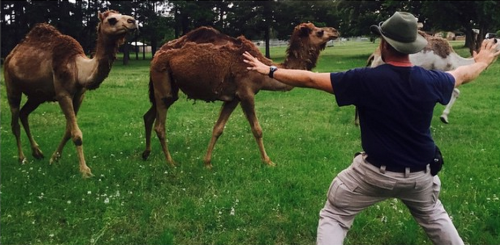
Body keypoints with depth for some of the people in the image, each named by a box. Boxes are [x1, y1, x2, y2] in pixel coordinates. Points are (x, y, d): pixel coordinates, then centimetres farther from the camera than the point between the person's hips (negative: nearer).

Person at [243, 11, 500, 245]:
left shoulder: (365, 79, -20)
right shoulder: (430, 80, -8)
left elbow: (310, 79, -14)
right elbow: (463, 75, 15)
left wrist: (270, 70, -2)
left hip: (375, 172, -4)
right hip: (420, 173, 4)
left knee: (334, 216, 13)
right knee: (433, 216, 33)